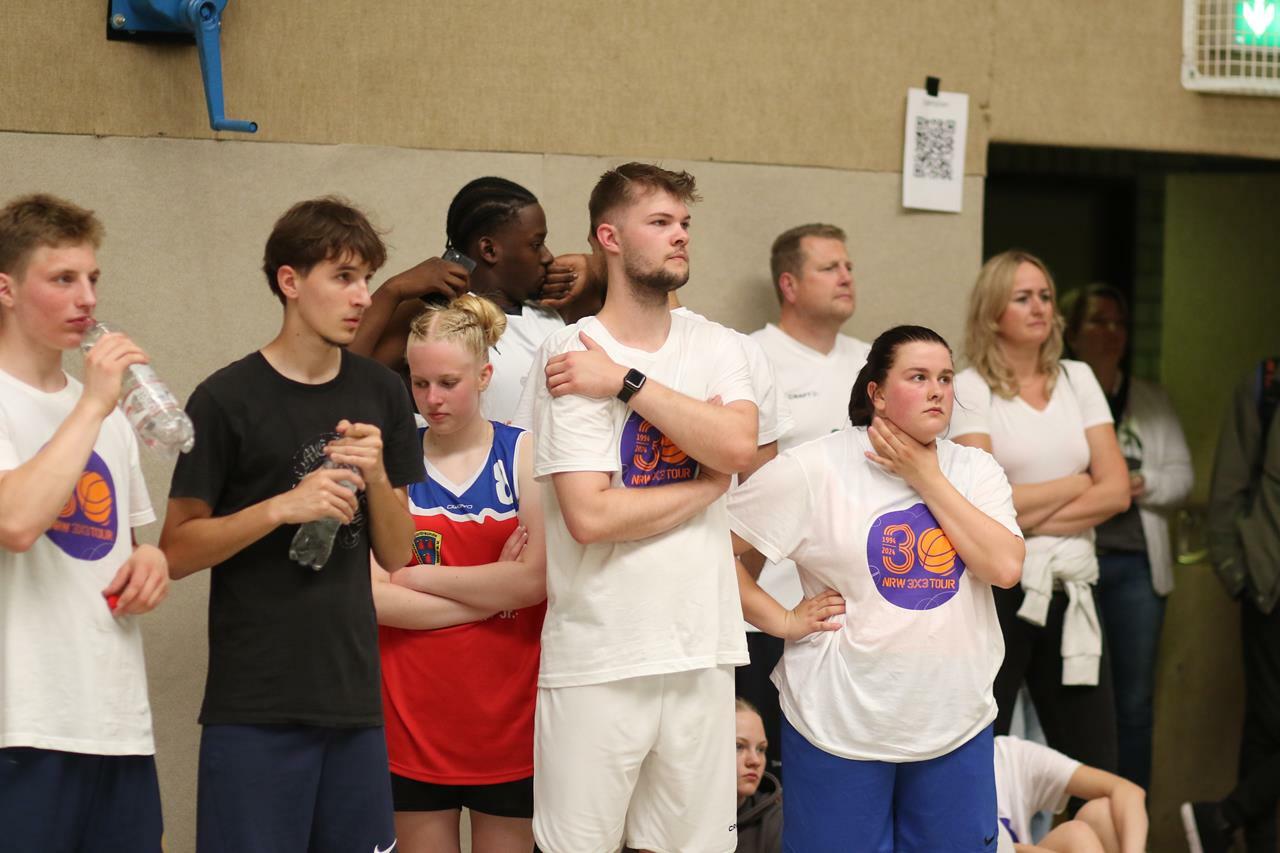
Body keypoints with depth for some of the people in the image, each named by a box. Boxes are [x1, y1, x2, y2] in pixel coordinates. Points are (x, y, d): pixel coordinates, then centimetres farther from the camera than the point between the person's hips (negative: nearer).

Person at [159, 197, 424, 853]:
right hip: (254, 707, -4)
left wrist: (376, 477, -7)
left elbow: (395, 554, 11)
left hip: (355, 699, 5)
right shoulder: (228, 399, -6)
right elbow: (177, 552, -6)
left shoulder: (379, 393, 9)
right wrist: (283, 507, -18)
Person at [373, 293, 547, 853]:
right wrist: (492, 592, -12)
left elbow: (536, 579, -14)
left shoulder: (524, 456, -1)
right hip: (414, 717, 1)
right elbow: (370, 597, -9)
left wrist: (415, 577, -9)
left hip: (507, 716, 0)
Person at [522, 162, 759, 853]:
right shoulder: (569, 357, -7)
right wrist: (707, 484, -6)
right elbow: (590, 516, -16)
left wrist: (626, 382, -14)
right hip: (598, 658, -4)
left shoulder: (716, 347, 9)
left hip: (702, 645, 5)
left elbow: (739, 445, -12)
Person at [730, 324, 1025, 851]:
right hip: (841, 727, -4)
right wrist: (781, 621, -9)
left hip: (956, 724, 4)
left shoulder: (975, 471, 6)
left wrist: (928, 480, -9)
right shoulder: (815, 470, -7)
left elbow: (1005, 568, -10)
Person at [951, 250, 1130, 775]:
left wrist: (1032, 518, -9)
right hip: (995, 588, -4)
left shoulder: (1078, 379, 10)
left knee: (1096, 769, 3)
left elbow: (1116, 492, 2)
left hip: (1071, 590, 4)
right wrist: (1076, 483, -2)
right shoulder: (970, 390, -2)